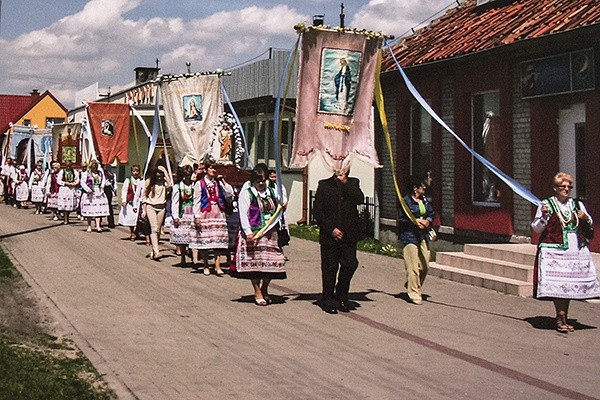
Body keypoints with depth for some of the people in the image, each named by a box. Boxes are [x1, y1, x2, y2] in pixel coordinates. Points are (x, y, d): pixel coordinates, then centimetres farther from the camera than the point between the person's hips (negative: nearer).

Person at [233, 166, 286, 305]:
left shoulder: (271, 193, 16)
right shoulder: (246, 193, -1)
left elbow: (276, 211, 29)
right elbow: (243, 214, -8)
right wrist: (248, 232, -16)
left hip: (270, 233, 5)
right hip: (254, 233, -5)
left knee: (273, 262, 0)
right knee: (255, 261, -5)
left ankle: (264, 289, 19)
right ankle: (257, 292, 7)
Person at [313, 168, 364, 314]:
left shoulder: (353, 183, 10)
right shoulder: (324, 185, 4)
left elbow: (360, 199, -10)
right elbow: (317, 210, -1)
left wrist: (345, 182, -11)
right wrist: (331, 229, -8)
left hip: (349, 235, 2)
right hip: (329, 235, -1)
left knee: (350, 264, -6)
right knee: (330, 268, 2)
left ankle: (341, 296, 15)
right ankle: (328, 300, 16)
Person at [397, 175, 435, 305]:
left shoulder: (425, 200, 10)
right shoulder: (406, 201, -10)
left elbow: (432, 214, 19)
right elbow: (401, 220, -9)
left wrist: (428, 220, -1)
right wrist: (415, 222, -15)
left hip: (423, 236, 7)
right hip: (410, 236, -7)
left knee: (425, 265, 9)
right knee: (413, 267, -6)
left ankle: (411, 285, 32)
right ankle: (414, 294, 2)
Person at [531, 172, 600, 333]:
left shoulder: (578, 204, 14)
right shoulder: (546, 205, 2)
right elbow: (537, 228, 2)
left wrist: (586, 219, 1)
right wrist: (544, 216, -16)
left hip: (576, 251, 4)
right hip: (554, 250, -4)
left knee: (569, 284, 7)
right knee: (557, 283, -11)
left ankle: (564, 318, 16)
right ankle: (561, 318, -4)